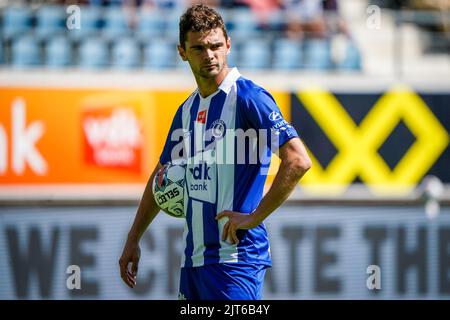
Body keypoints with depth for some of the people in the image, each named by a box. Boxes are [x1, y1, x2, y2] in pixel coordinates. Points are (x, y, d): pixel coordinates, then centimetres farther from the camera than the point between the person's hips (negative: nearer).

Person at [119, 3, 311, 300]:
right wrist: (133, 240, 24)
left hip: (235, 257, -8)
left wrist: (253, 217, -17)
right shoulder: (187, 109, 15)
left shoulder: (247, 97, -9)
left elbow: (298, 161, -18)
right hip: (193, 259, 8)